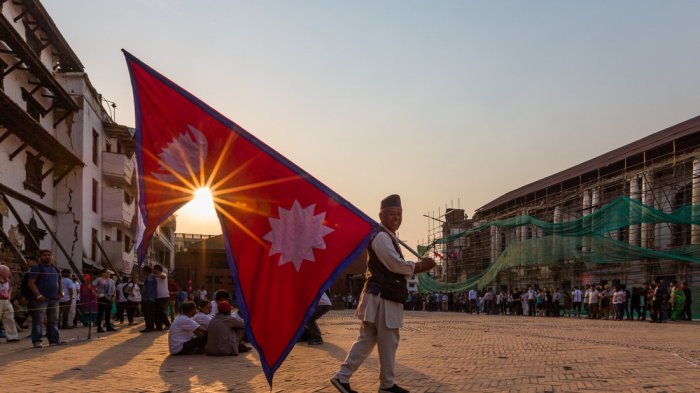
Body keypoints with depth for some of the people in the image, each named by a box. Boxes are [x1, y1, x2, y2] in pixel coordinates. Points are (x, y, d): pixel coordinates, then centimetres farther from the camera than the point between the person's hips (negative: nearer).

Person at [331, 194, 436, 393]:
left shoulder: (387, 237, 20)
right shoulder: (381, 236, -14)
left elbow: (395, 268, 21)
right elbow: (397, 265, -19)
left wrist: (418, 266, 7)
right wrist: (419, 266, -5)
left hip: (382, 296, 10)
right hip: (382, 298, -10)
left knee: (367, 339, 11)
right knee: (388, 342, 2)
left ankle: (342, 376, 11)